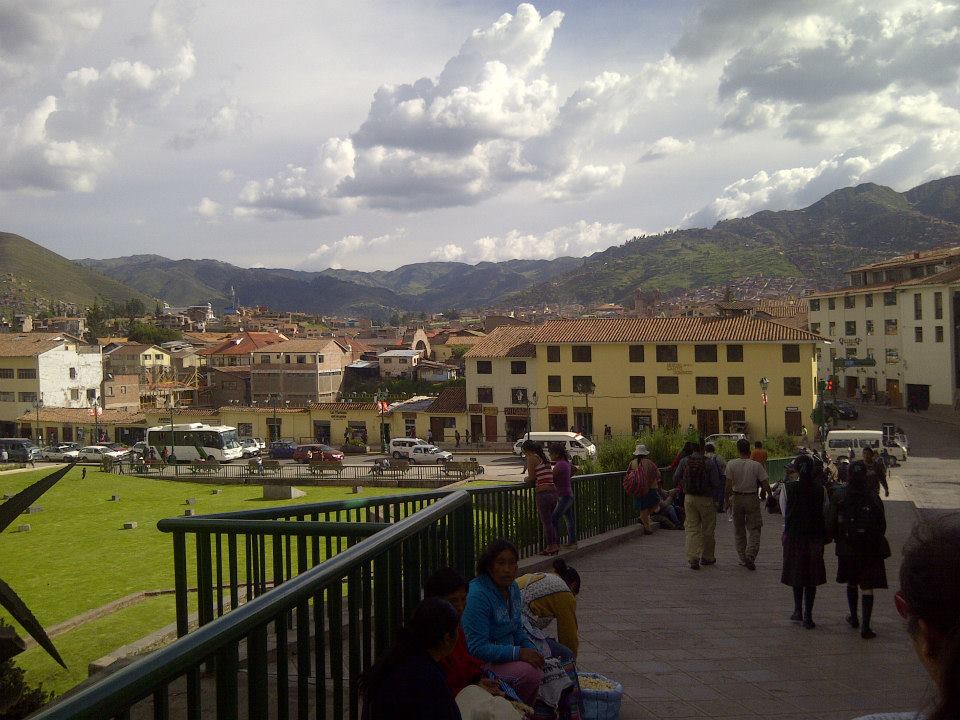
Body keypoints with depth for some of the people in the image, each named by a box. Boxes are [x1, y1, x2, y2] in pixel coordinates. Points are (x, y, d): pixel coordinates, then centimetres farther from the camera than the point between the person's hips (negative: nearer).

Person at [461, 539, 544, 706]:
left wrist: (531, 649, -3)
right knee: (529, 673, -26)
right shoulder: (478, 595, -23)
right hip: (481, 662, -9)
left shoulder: (513, 587, 5)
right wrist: (518, 653, -28)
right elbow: (477, 648, -25)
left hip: (506, 651, 9)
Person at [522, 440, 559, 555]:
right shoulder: (544, 458, 19)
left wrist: (526, 478, 13)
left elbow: (531, 478, -8)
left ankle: (551, 546, 3)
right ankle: (556, 545, 20)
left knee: (546, 521, 0)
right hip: (554, 493, 8)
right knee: (553, 520, 15)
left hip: (543, 493, -8)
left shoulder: (532, 458, -4)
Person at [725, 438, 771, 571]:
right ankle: (750, 555, -12)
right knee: (754, 529, 6)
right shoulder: (756, 465, -8)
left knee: (739, 530, 14)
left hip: (737, 498, 1)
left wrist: (727, 499, 2)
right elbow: (765, 484, -9)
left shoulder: (731, 464, -7)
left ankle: (743, 558, 18)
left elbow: (728, 486, -11)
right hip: (752, 498, -1)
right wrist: (765, 495, 10)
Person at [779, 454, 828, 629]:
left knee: (796, 573, 17)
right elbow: (825, 511, 0)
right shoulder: (820, 489, -8)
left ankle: (798, 611, 22)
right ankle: (808, 616, 8)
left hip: (793, 535, 0)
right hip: (815, 536, 0)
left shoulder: (787, 488, -10)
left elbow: (784, 511, -2)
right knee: (811, 576, 8)